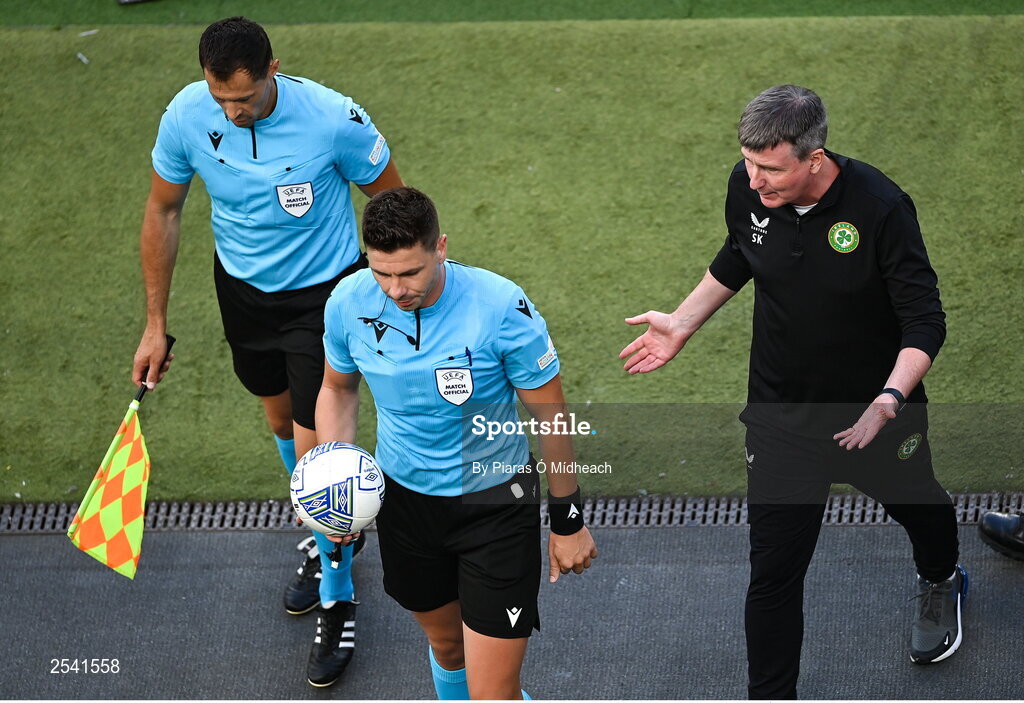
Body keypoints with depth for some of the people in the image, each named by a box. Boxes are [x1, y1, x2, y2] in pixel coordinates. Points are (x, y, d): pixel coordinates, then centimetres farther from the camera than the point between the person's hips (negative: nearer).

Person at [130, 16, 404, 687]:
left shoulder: (333, 119, -28)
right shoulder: (186, 117, -18)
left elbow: (390, 199, -11)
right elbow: (163, 212, -3)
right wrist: (156, 324, 0)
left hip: (326, 291, -4)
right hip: (244, 287, 4)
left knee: (313, 447, -7)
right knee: (281, 419, 20)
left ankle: (338, 596, 13)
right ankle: (326, 537, 47)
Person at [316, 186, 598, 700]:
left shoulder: (503, 308, -25)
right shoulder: (348, 303, -13)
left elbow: (552, 417, -12)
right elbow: (337, 387, 8)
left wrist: (567, 521, -4)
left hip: (495, 500, -4)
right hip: (403, 497, 4)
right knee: (446, 645, 25)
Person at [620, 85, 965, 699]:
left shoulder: (880, 207, -28)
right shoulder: (747, 188, -15)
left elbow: (925, 323, -22)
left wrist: (890, 401, -37)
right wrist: (683, 325, 5)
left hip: (876, 410, -1)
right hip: (782, 414, 2)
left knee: (917, 504, 28)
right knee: (774, 568, -1)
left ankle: (941, 582, 64)